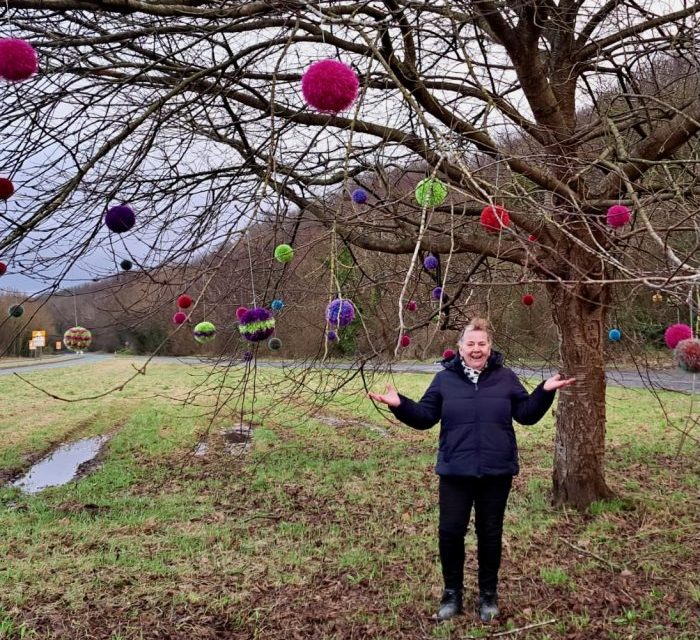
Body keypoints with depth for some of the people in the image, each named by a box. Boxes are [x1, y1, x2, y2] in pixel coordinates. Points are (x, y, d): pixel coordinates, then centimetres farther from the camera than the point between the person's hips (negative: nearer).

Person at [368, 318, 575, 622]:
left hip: (496, 472, 0)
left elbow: (526, 414, 6)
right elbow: (425, 416, 2)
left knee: (490, 533, 10)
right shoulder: (445, 378, 2)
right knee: (450, 531, 2)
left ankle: (488, 595, 27)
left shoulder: (506, 378, 4)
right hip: (455, 472, 0)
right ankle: (452, 593, 21)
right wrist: (400, 405, -14)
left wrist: (545, 391, -6)